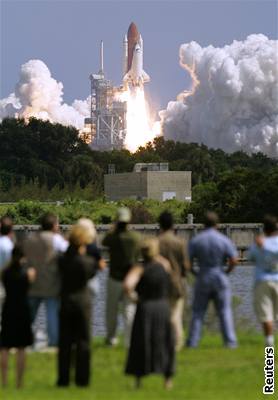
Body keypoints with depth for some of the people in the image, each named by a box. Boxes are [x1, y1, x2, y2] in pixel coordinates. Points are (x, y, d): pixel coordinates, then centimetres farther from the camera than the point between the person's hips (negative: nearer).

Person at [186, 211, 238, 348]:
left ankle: (192, 342, 2)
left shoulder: (195, 240, -2)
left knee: (197, 312, 7)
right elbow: (234, 260, -12)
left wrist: (194, 271, 12)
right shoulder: (224, 240, -5)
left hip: (202, 279, 1)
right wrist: (227, 271, 6)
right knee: (225, 311, 5)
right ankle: (230, 341, 0)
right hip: (220, 279, -1)